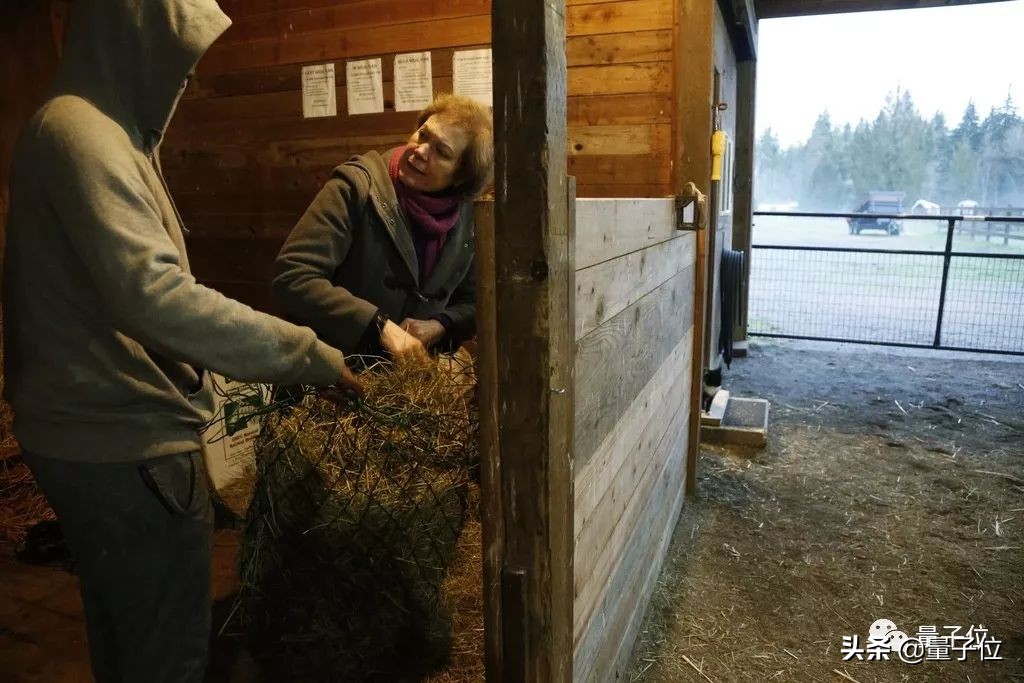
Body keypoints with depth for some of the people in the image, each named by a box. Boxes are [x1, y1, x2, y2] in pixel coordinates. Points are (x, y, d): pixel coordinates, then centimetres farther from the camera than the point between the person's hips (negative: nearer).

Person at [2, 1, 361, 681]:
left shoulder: (100, 127, 15)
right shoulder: (82, 133, -18)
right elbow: (154, 295, -30)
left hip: (106, 427, 10)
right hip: (125, 444, -10)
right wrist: (307, 354, -27)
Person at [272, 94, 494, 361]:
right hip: (336, 365, -2)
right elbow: (293, 276, -18)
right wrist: (380, 326, -23)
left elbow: (471, 303, 13)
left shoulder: (465, 216, 2)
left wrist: (439, 326, -8)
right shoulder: (358, 187, -11)